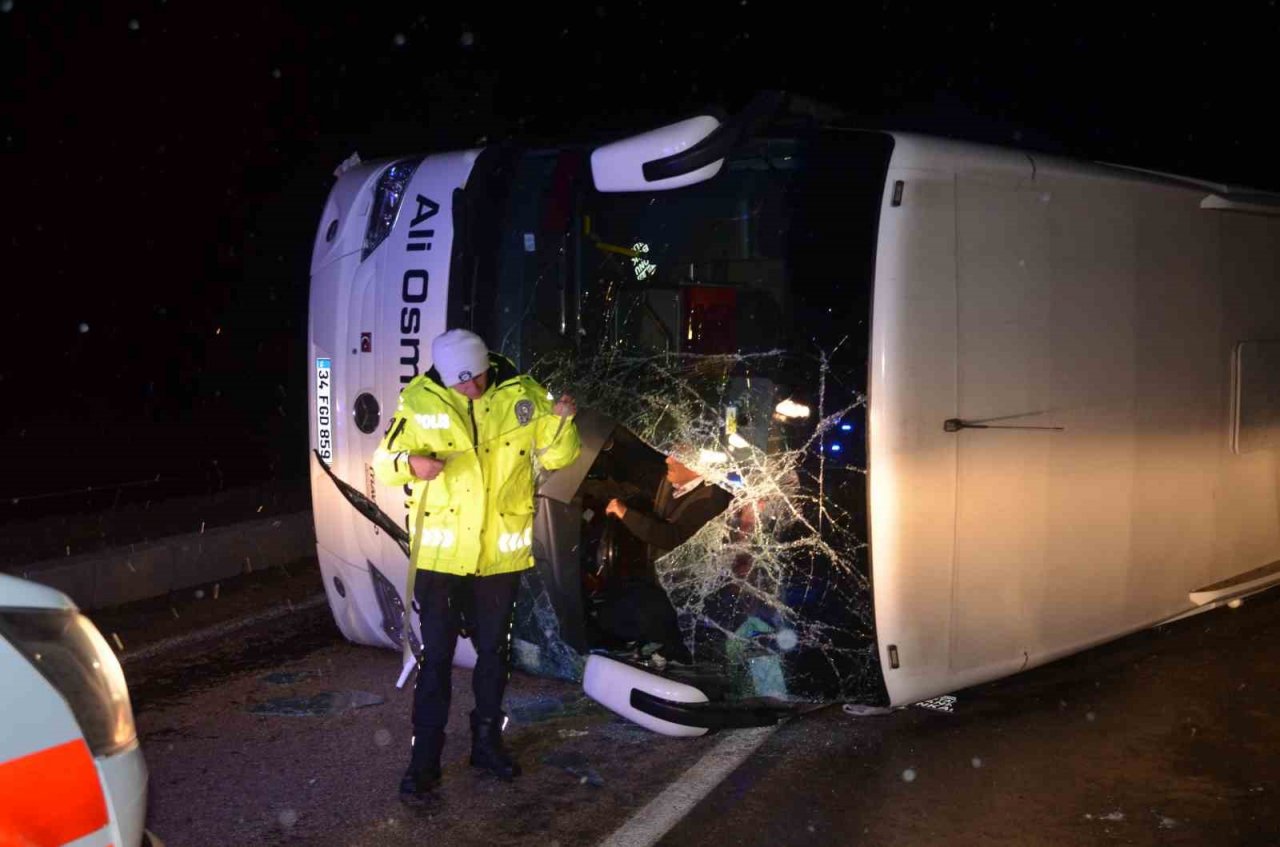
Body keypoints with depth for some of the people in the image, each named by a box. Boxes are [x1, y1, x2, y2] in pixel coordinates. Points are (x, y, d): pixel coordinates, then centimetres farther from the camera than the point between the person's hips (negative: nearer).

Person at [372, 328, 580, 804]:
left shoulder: (521, 396, -6)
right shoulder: (420, 401, -9)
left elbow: (556, 457, 1)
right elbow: (383, 463, -3)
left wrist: (562, 422, -19)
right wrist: (410, 464, -26)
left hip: (501, 553, 2)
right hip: (440, 551, -2)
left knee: (494, 653, 16)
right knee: (435, 657, 3)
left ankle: (487, 743, 35)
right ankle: (424, 760, 15)